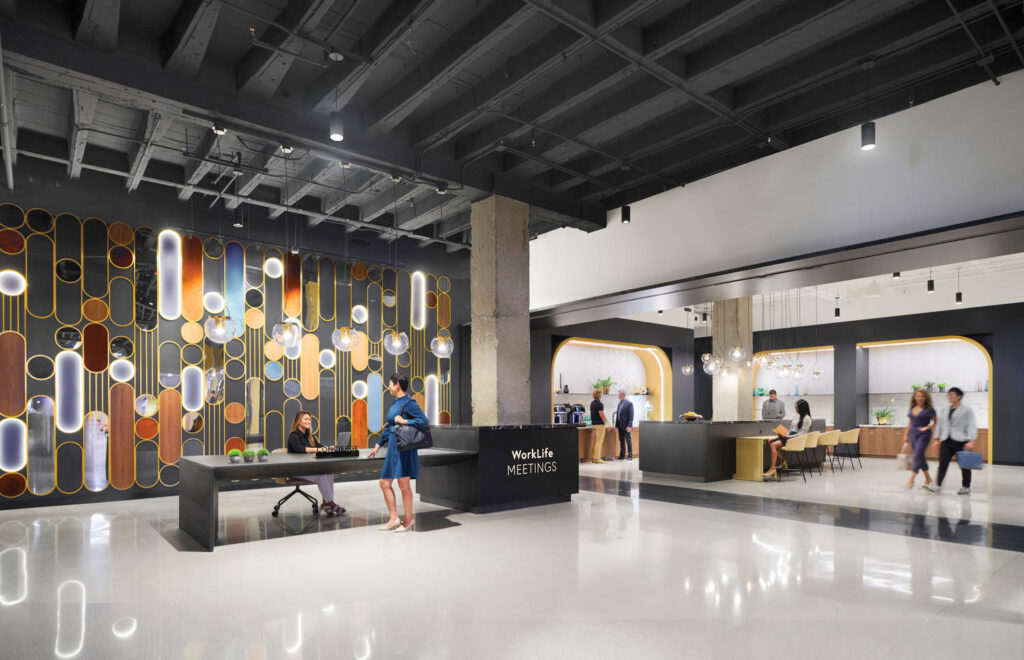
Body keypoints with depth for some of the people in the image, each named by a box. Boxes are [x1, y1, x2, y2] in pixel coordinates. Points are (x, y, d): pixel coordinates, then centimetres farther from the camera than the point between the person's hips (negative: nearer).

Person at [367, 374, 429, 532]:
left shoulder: (408, 403, -12)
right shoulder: (395, 403, 14)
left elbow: (424, 422, -19)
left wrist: (404, 421, -21)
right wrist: (378, 445, 23)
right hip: (393, 447, 9)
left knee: (404, 485, -1)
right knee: (384, 483, 10)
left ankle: (408, 519, 15)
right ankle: (394, 518, 19)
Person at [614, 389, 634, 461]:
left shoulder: (629, 403, -9)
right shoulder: (620, 403, 13)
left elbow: (631, 415, -13)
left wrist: (629, 426, -19)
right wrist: (616, 425, 12)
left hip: (626, 426, -7)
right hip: (620, 426, 7)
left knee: (628, 441, 0)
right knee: (621, 441, 10)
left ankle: (630, 456, 5)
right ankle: (622, 455, 17)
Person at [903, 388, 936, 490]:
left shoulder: (929, 409, -6)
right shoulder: (912, 408, 10)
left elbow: (935, 422, -5)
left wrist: (926, 427, -18)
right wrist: (906, 435, 16)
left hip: (923, 435, -6)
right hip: (913, 433, 6)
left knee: (918, 456, -12)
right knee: (920, 456, 14)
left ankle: (911, 481, -15)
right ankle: (928, 478, 30)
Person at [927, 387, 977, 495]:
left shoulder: (967, 410, -2)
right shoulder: (945, 411, 15)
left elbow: (971, 426, -9)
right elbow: (940, 425, 19)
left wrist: (971, 441, -18)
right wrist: (937, 439, 14)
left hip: (961, 441, -4)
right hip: (946, 441, 5)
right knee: (943, 464, -4)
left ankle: (966, 487, 20)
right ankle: (937, 486, -9)